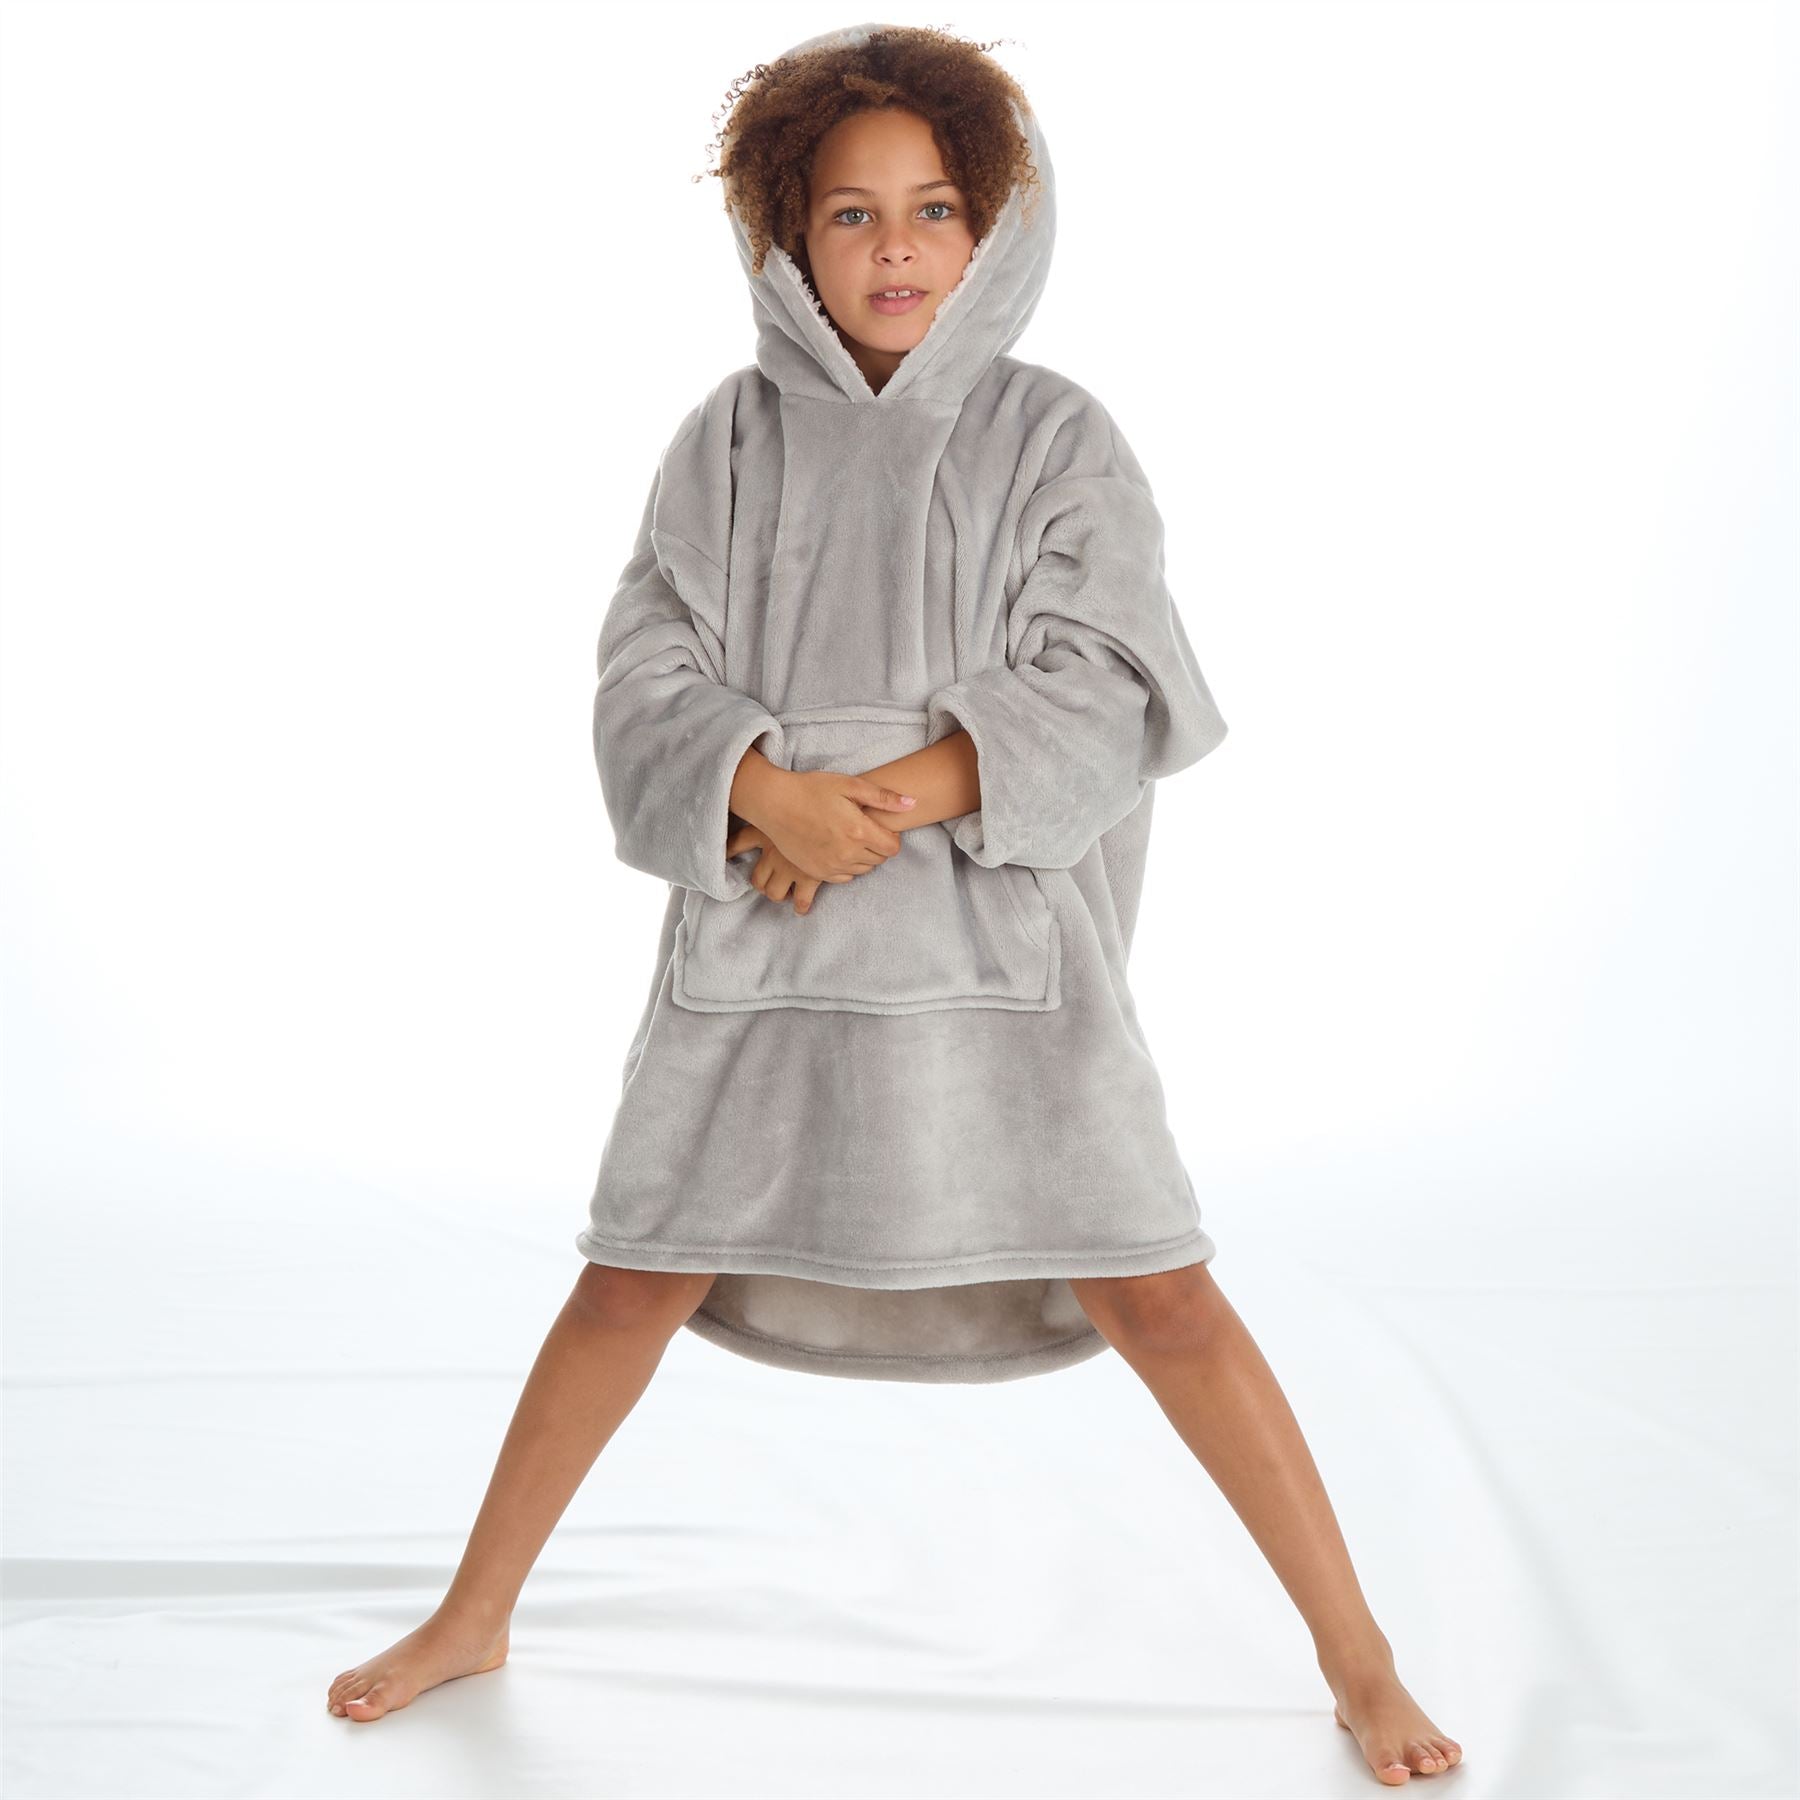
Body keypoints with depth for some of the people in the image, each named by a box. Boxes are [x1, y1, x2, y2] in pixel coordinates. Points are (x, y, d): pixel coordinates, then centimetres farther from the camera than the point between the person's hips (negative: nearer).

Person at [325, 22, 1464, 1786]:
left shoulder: (1055, 435, 0)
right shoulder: (734, 435, 4)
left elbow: (1102, 690, -7)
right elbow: (650, 678, -1)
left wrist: (894, 801, -17)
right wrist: (776, 788, -20)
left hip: (998, 933, -1)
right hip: (762, 936, 2)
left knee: (1156, 1297, -5)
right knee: (634, 1282, 9)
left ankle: (1358, 1656, 11)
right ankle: (470, 1621, 29)